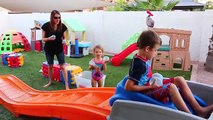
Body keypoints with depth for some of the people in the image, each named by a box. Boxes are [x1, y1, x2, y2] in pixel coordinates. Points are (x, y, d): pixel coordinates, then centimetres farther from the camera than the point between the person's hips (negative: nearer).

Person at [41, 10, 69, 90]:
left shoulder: (62, 26, -9)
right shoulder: (46, 26, -13)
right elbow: (43, 39, -7)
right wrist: (49, 38, -26)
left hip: (59, 49, 0)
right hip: (49, 49, 0)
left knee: (62, 66, -1)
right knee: (50, 66, 15)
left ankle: (66, 84, 6)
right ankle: (50, 81, 35)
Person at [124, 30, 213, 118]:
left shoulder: (143, 58, 2)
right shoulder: (139, 64, -25)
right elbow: (128, 87, -28)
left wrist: (153, 79, 0)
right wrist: (150, 87, -21)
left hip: (149, 85, 10)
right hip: (145, 91, -10)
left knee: (180, 80, 2)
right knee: (171, 87, -29)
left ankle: (199, 109, 2)